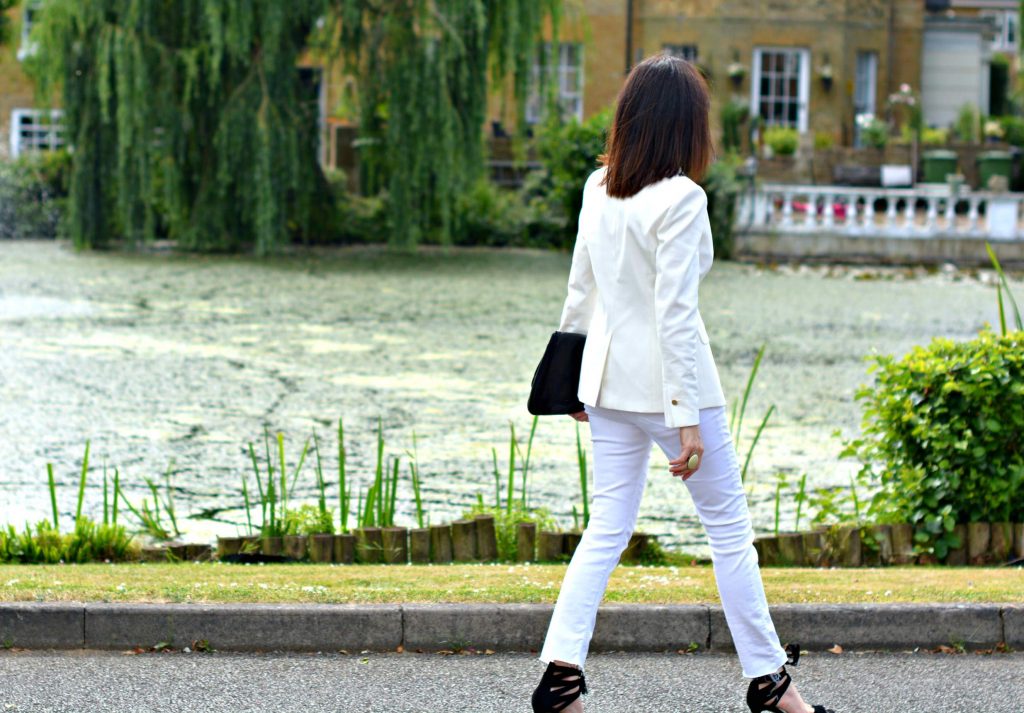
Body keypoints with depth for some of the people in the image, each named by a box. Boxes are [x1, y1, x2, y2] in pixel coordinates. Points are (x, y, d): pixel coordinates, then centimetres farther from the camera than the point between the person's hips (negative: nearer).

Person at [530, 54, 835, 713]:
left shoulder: (599, 188, 4)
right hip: (667, 382, -7)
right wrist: (686, 417, -18)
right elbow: (674, 312, -19)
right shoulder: (680, 199, -17)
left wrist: (576, 378, 23)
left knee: (607, 529, 9)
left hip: (610, 381, 7)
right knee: (729, 528, 6)